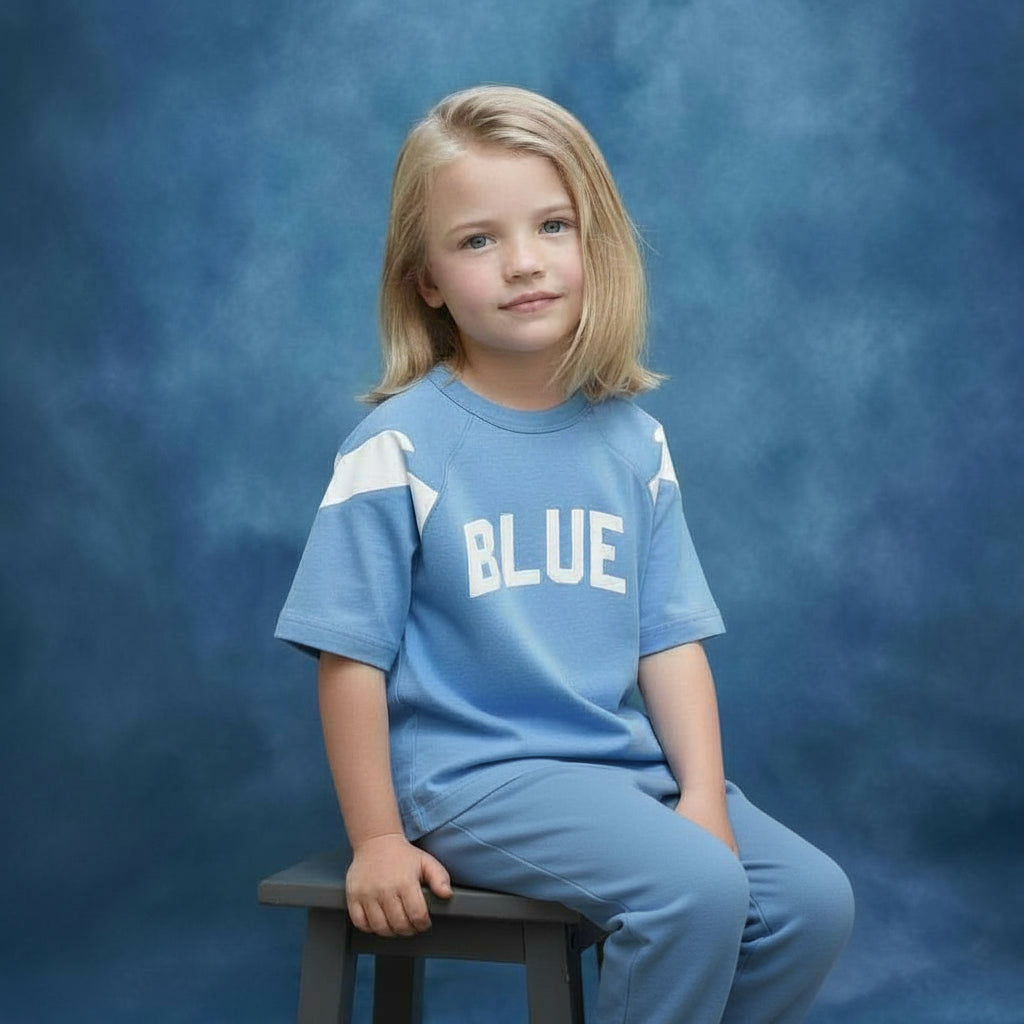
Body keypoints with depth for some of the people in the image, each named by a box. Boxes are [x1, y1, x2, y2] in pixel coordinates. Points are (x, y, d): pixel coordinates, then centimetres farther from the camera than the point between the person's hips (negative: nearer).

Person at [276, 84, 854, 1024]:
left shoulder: (631, 440, 5)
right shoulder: (400, 447, -10)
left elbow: (670, 639, 4)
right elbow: (349, 656, -8)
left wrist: (704, 795, -6)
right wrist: (378, 840, -6)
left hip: (627, 765, 6)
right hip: (475, 774, -6)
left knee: (814, 900, -7)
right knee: (696, 891, -25)